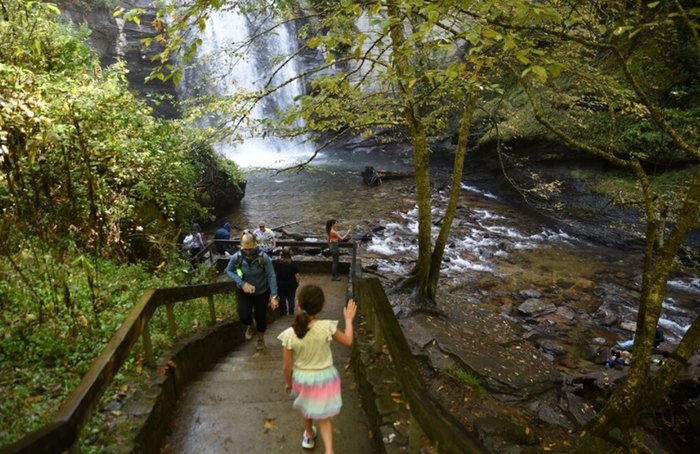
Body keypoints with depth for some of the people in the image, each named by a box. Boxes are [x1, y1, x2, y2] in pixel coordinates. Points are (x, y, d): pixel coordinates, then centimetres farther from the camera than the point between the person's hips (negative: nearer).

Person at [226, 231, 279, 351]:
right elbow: (229, 270, -5)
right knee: (244, 317, -11)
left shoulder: (264, 257, -28)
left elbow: (271, 276, -20)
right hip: (244, 291, 1)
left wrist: (274, 296, -23)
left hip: (262, 292, -1)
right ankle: (251, 326, 29)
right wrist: (241, 283, -19)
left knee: (261, 317, 12)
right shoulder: (236, 257, -23)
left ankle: (261, 338, 44)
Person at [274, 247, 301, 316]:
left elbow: (275, 273, -3)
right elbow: (297, 275, -17)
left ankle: (283, 312, 24)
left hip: (280, 285, 1)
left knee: (282, 299, 15)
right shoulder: (292, 263, -19)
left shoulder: (277, 262, -12)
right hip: (291, 285, -1)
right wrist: (297, 281, 3)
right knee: (291, 299, 14)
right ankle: (291, 312, 22)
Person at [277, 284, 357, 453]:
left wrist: (288, 382, 7)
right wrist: (349, 319, 5)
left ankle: (309, 436, 55)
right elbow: (348, 341, -7)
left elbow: (287, 366, -12)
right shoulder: (326, 327, -25)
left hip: (302, 378, 1)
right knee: (323, 416, 19)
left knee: (306, 408, 30)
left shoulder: (289, 334, -23)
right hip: (324, 377, -1)